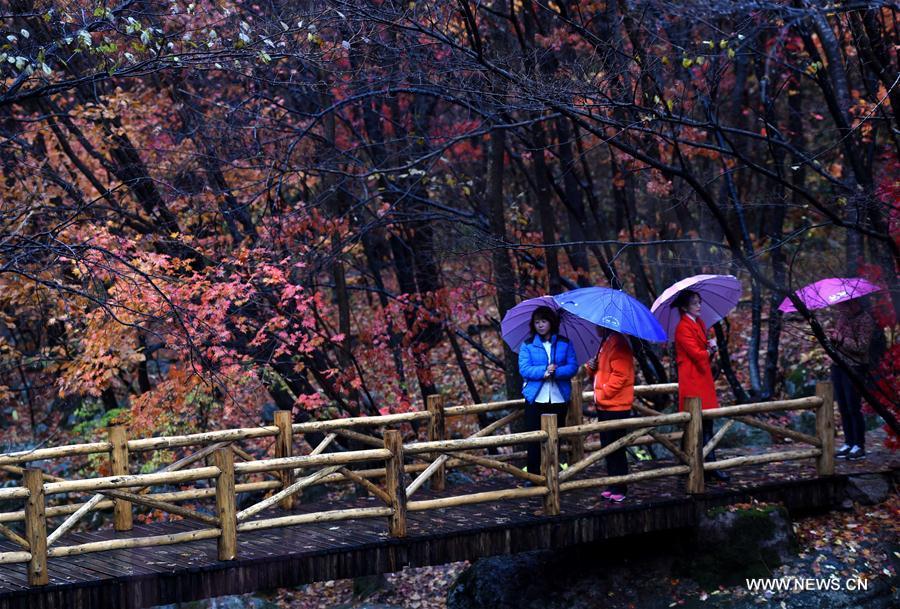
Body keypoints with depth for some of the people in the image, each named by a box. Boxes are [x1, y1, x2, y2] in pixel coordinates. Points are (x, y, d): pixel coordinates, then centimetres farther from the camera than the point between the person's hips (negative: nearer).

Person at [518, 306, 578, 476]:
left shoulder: (564, 344, 6)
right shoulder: (528, 345, 3)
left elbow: (573, 367, -4)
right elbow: (524, 369, -8)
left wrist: (555, 372, -21)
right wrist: (544, 371, -21)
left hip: (559, 398, 1)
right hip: (535, 398, -1)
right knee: (534, 439, -2)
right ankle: (533, 475, 5)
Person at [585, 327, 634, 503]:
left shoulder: (618, 343, -15)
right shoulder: (606, 342, 17)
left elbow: (620, 375, -22)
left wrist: (602, 394, -17)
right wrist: (591, 368, 2)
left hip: (615, 406, -10)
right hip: (604, 406, 10)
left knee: (615, 449, -5)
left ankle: (619, 489, 0)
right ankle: (613, 487, 19)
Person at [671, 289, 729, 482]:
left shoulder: (700, 324, 16)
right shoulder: (683, 328, -12)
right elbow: (696, 354, -19)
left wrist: (711, 348, -4)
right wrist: (709, 350, 1)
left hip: (703, 378, 9)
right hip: (692, 381, -9)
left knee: (707, 424, 7)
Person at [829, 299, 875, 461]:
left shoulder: (865, 319, -11)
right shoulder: (842, 316, 12)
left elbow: (862, 347, -17)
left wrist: (841, 339, -19)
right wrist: (833, 337, 1)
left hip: (854, 367, -7)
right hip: (838, 366, 7)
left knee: (853, 408, -6)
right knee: (843, 408, 9)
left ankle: (859, 447, 0)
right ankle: (848, 444, 16)